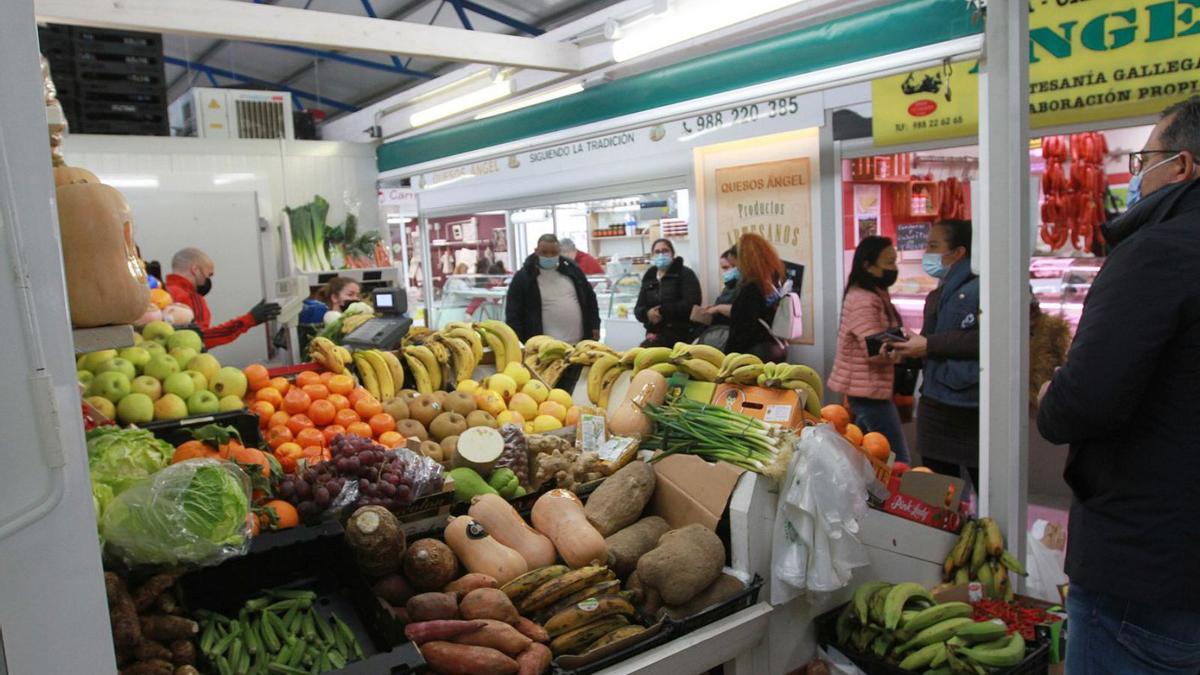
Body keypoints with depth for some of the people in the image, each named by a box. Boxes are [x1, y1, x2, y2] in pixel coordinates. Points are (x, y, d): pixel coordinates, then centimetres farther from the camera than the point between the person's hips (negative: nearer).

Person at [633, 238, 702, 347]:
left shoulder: (685, 274, 3)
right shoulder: (649, 278, 18)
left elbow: (691, 303, -11)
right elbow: (638, 309, 14)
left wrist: (662, 311, -15)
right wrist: (647, 313, -11)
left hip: (680, 331, -5)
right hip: (654, 332, 5)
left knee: (645, 350, -29)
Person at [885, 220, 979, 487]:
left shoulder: (979, 287, -13)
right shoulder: (938, 295, 16)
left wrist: (929, 345, -21)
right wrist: (904, 348, 4)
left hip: (971, 412, -9)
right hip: (935, 407, 9)